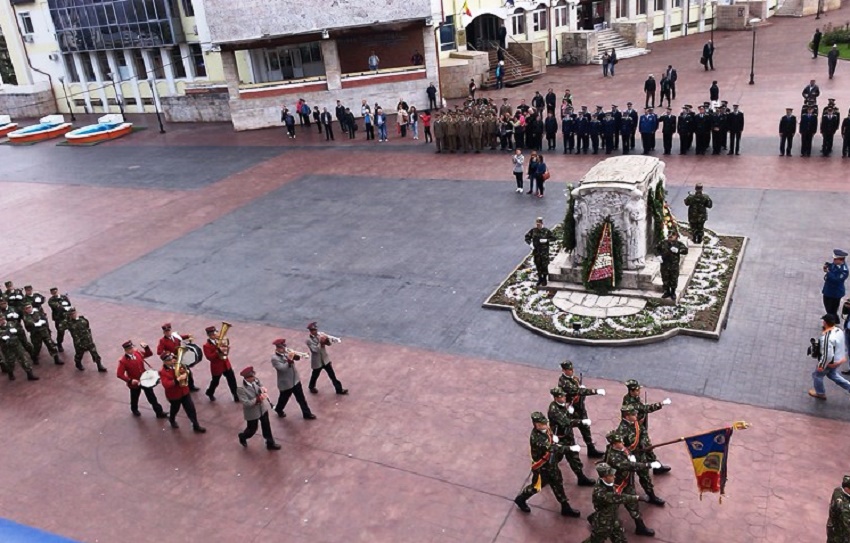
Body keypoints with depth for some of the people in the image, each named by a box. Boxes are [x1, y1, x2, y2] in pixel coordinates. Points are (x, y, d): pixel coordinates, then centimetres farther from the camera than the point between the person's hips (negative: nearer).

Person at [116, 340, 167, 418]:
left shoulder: (138, 353, -8)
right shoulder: (123, 361, -22)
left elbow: (150, 354, 5)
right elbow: (119, 374, -24)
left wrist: (146, 347, -15)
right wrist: (130, 380, -31)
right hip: (134, 383, -3)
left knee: (152, 397, 9)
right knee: (135, 398, 22)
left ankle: (159, 412, 17)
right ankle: (134, 410, 51)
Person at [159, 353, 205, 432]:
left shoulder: (177, 365, -4)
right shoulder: (163, 372, -21)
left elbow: (186, 371, 11)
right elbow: (166, 385, -34)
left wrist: (185, 372, -14)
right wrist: (177, 379, -42)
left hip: (184, 392, 4)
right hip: (174, 395, -4)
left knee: (191, 409, 5)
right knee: (175, 409, 22)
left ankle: (196, 426, 16)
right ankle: (172, 420, 54)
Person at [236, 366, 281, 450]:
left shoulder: (255, 380, -14)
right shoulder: (241, 389, -32)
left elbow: (261, 386, 7)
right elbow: (246, 403, -33)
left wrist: (263, 389, -15)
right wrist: (258, 399, -38)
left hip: (262, 408, 5)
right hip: (252, 412, -5)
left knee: (266, 426, 18)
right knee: (252, 429, 16)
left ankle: (270, 443, 37)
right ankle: (242, 437, 50)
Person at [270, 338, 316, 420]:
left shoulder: (286, 351, -2)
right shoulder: (274, 358, -22)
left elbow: (298, 358, 0)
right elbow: (283, 368, -31)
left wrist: (295, 355, -22)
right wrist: (290, 359, -38)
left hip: (295, 380, 6)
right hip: (285, 383, -5)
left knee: (301, 398, 12)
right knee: (284, 398, 18)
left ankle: (307, 414, 24)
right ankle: (278, 410, 48)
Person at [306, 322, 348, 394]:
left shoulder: (320, 334, -4)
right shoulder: (309, 340, -20)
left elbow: (329, 343, -3)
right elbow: (315, 350, -28)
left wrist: (327, 339, -23)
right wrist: (320, 342, -35)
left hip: (325, 359, 4)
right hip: (317, 361, -4)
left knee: (332, 375, 9)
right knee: (315, 375, 19)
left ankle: (339, 389, 18)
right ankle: (311, 387, 46)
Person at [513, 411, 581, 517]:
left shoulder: (546, 430, -10)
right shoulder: (535, 437, -36)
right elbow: (550, 448, -44)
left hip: (552, 463, 7)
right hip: (541, 466, -7)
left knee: (558, 484, 17)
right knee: (536, 486, 12)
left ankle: (565, 508, 32)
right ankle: (520, 499, 38)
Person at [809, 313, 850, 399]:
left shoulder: (826, 337, -37)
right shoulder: (839, 330, -7)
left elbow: (827, 355, -34)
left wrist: (821, 366, -21)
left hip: (830, 362, -8)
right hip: (839, 360, 8)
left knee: (817, 375, 19)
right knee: (832, 374, 33)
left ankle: (820, 394, 40)